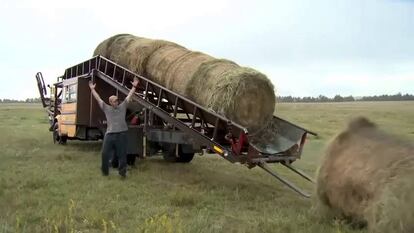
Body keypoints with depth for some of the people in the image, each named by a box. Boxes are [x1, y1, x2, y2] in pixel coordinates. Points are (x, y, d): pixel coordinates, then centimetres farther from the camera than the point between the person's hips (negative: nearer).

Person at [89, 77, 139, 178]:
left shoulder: (122, 106, 12)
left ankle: (122, 171, 15)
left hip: (121, 134, -1)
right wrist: (92, 89, 16)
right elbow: (98, 98, 14)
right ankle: (105, 171, 23)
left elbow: (129, 96, 12)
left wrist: (134, 86, 10)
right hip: (109, 134, 1)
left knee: (122, 154, 3)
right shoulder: (106, 108, 12)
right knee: (105, 154, 5)